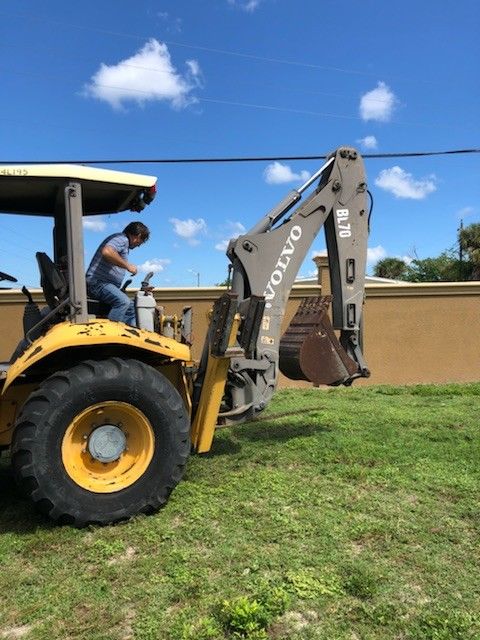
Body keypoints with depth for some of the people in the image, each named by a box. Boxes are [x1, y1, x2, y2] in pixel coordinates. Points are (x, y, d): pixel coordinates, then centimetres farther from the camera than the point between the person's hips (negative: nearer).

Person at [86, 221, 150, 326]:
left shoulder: (125, 243, 23)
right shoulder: (122, 239, -9)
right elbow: (106, 252, -29)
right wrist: (127, 265, -22)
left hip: (108, 284, 11)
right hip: (97, 282, -11)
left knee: (131, 306, 9)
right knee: (123, 301, -31)